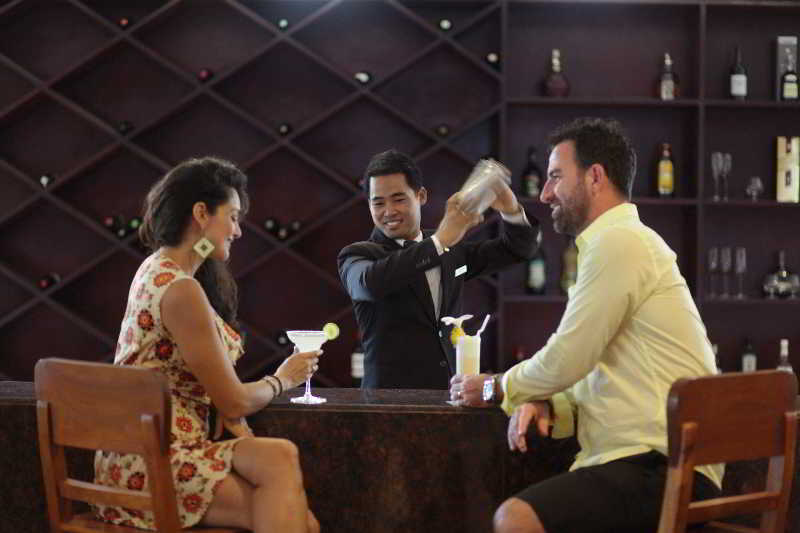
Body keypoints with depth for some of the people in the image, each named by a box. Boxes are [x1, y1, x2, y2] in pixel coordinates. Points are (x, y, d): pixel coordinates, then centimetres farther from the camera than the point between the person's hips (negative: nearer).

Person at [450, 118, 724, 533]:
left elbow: (564, 362, -11)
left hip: (665, 467, -10)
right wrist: (546, 406, 3)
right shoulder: (622, 241, 24)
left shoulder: (619, 242, -9)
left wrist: (495, 389, 8)